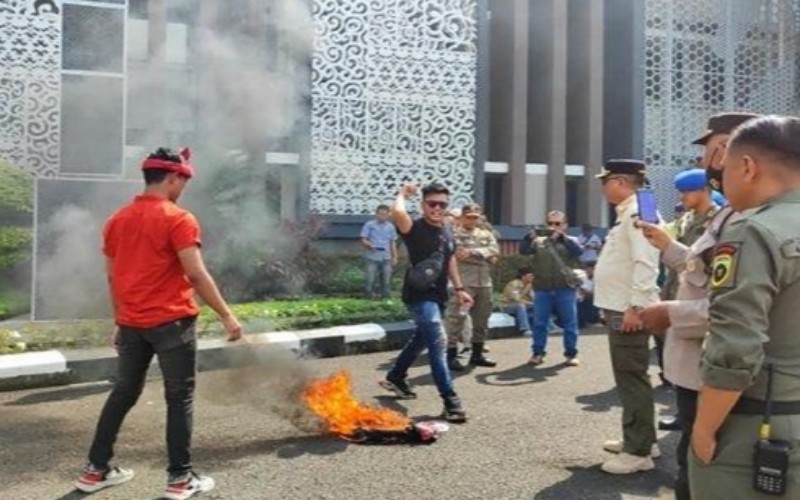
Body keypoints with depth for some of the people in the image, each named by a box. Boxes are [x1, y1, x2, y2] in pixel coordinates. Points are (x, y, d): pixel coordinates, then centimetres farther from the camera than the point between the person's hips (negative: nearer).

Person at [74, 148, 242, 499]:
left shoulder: (117, 220, 10)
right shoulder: (179, 219, -12)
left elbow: (112, 276, 15)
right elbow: (196, 274, -17)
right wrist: (226, 315, -11)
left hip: (131, 324, 7)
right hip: (172, 323, -6)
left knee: (123, 393, 19)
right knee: (180, 398, 4)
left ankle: (96, 469, 26)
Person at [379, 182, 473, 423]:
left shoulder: (448, 234, 10)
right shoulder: (415, 228, -14)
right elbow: (397, 212, -34)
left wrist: (459, 288, 16)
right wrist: (403, 194, -14)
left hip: (438, 295, 9)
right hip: (419, 294, -9)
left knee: (421, 339, 22)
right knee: (437, 342, -17)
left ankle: (395, 378, 42)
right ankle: (450, 401, -15)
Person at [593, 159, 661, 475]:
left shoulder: (638, 212, -15)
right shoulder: (628, 213, 16)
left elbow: (646, 263, -24)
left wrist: (636, 307, -25)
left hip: (628, 311, -10)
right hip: (619, 308, 10)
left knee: (632, 379, -3)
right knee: (629, 378, 18)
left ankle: (639, 452, 6)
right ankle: (638, 438, 30)